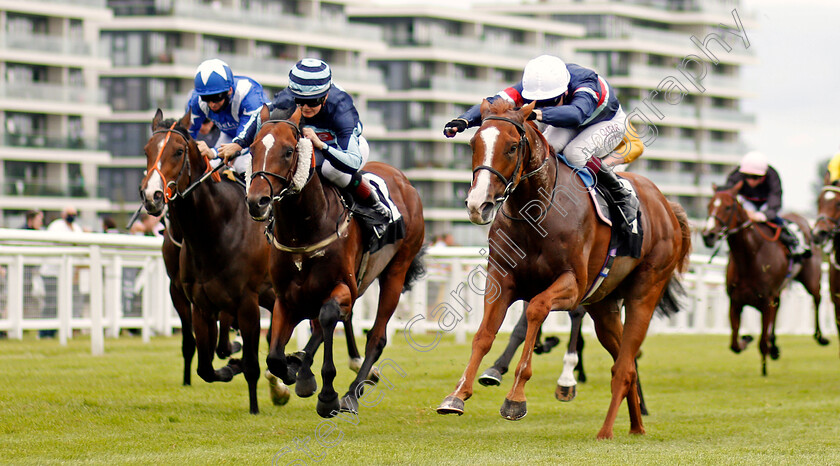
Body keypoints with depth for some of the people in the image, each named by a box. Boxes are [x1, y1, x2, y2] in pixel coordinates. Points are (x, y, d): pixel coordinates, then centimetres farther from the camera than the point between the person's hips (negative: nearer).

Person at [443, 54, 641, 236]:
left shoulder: (585, 85, -43)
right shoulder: (531, 86, -28)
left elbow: (576, 114, -65)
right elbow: (495, 103, -39)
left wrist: (538, 114, -79)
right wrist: (464, 120, -57)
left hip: (609, 123, -5)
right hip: (569, 126, 5)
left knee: (575, 153, -34)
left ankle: (624, 199, -15)